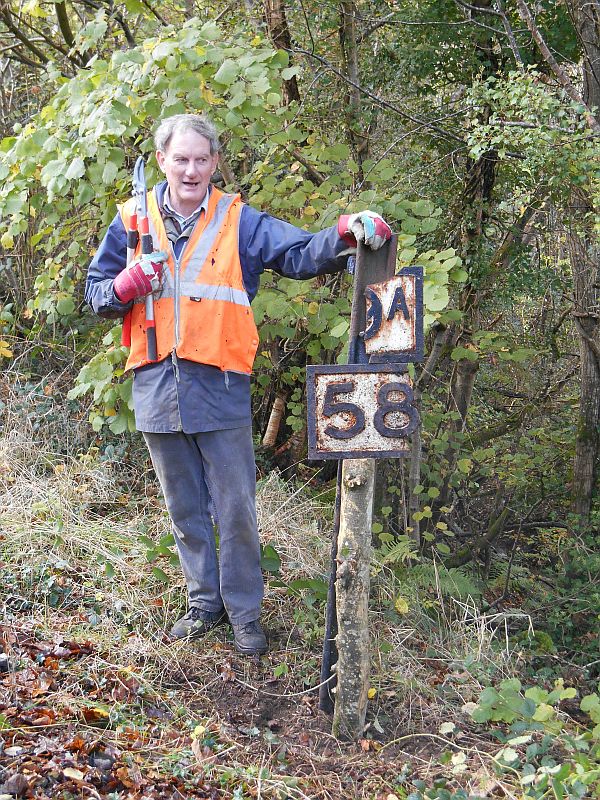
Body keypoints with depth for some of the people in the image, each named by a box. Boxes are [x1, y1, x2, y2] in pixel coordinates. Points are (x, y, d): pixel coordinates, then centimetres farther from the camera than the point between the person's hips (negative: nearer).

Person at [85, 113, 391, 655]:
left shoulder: (239, 221, 0)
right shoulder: (133, 220, 5)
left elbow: (301, 252, -10)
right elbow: (97, 294, 9)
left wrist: (348, 234, -30)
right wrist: (130, 283, -13)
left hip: (220, 387, -2)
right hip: (157, 389, 2)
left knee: (236, 508, 3)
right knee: (185, 509, 15)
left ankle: (244, 611, 19)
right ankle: (204, 603, 30)